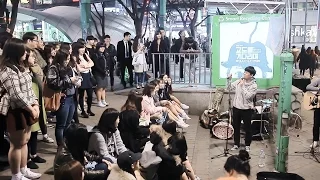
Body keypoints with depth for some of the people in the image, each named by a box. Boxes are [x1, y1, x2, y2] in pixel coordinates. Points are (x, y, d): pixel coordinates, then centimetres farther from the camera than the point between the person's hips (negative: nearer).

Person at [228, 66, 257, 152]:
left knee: (247, 128, 8)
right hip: (236, 108, 4)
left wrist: (242, 86, -22)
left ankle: (247, 145, 25)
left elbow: (248, 96, -23)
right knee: (236, 127, 13)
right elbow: (230, 87, 7)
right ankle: (236, 144, 28)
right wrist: (229, 80, -8)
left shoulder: (254, 85, -12)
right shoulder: (239, 81, 1)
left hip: (246, 109, -4)